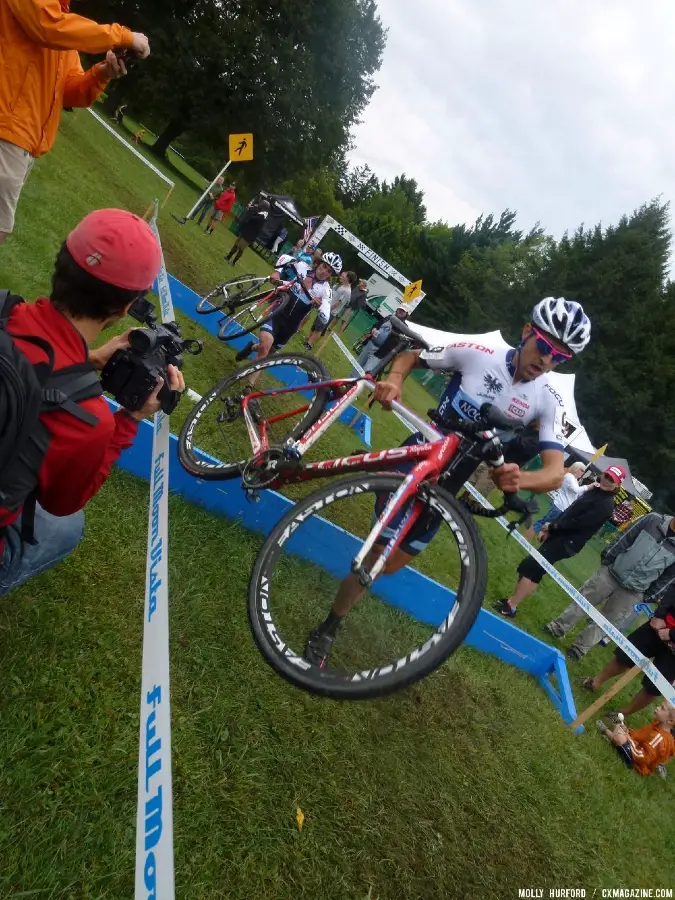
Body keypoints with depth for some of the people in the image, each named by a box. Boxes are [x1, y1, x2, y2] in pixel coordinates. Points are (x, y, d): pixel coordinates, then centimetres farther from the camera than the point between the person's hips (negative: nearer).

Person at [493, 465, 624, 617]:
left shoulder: (606, 505, -14)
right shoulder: (594, 491, 14)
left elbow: (578, 523, -20)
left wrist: (553, 526, -10)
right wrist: (550, 528, 6)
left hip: (567, 542, -9)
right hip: (558, 535, 9)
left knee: (531, 567, -14)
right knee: (534, 568, 11)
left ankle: (510, 606, -9)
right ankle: (513, 600, 20)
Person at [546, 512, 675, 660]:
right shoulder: (654, 520, -12)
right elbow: (624, 540, -2)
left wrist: (650, 596, -1)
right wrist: (607, 559, 1)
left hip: (632, 591, -1)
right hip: (611, 572, 1)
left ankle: (579, 649, 21)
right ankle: (558, 628, 26)